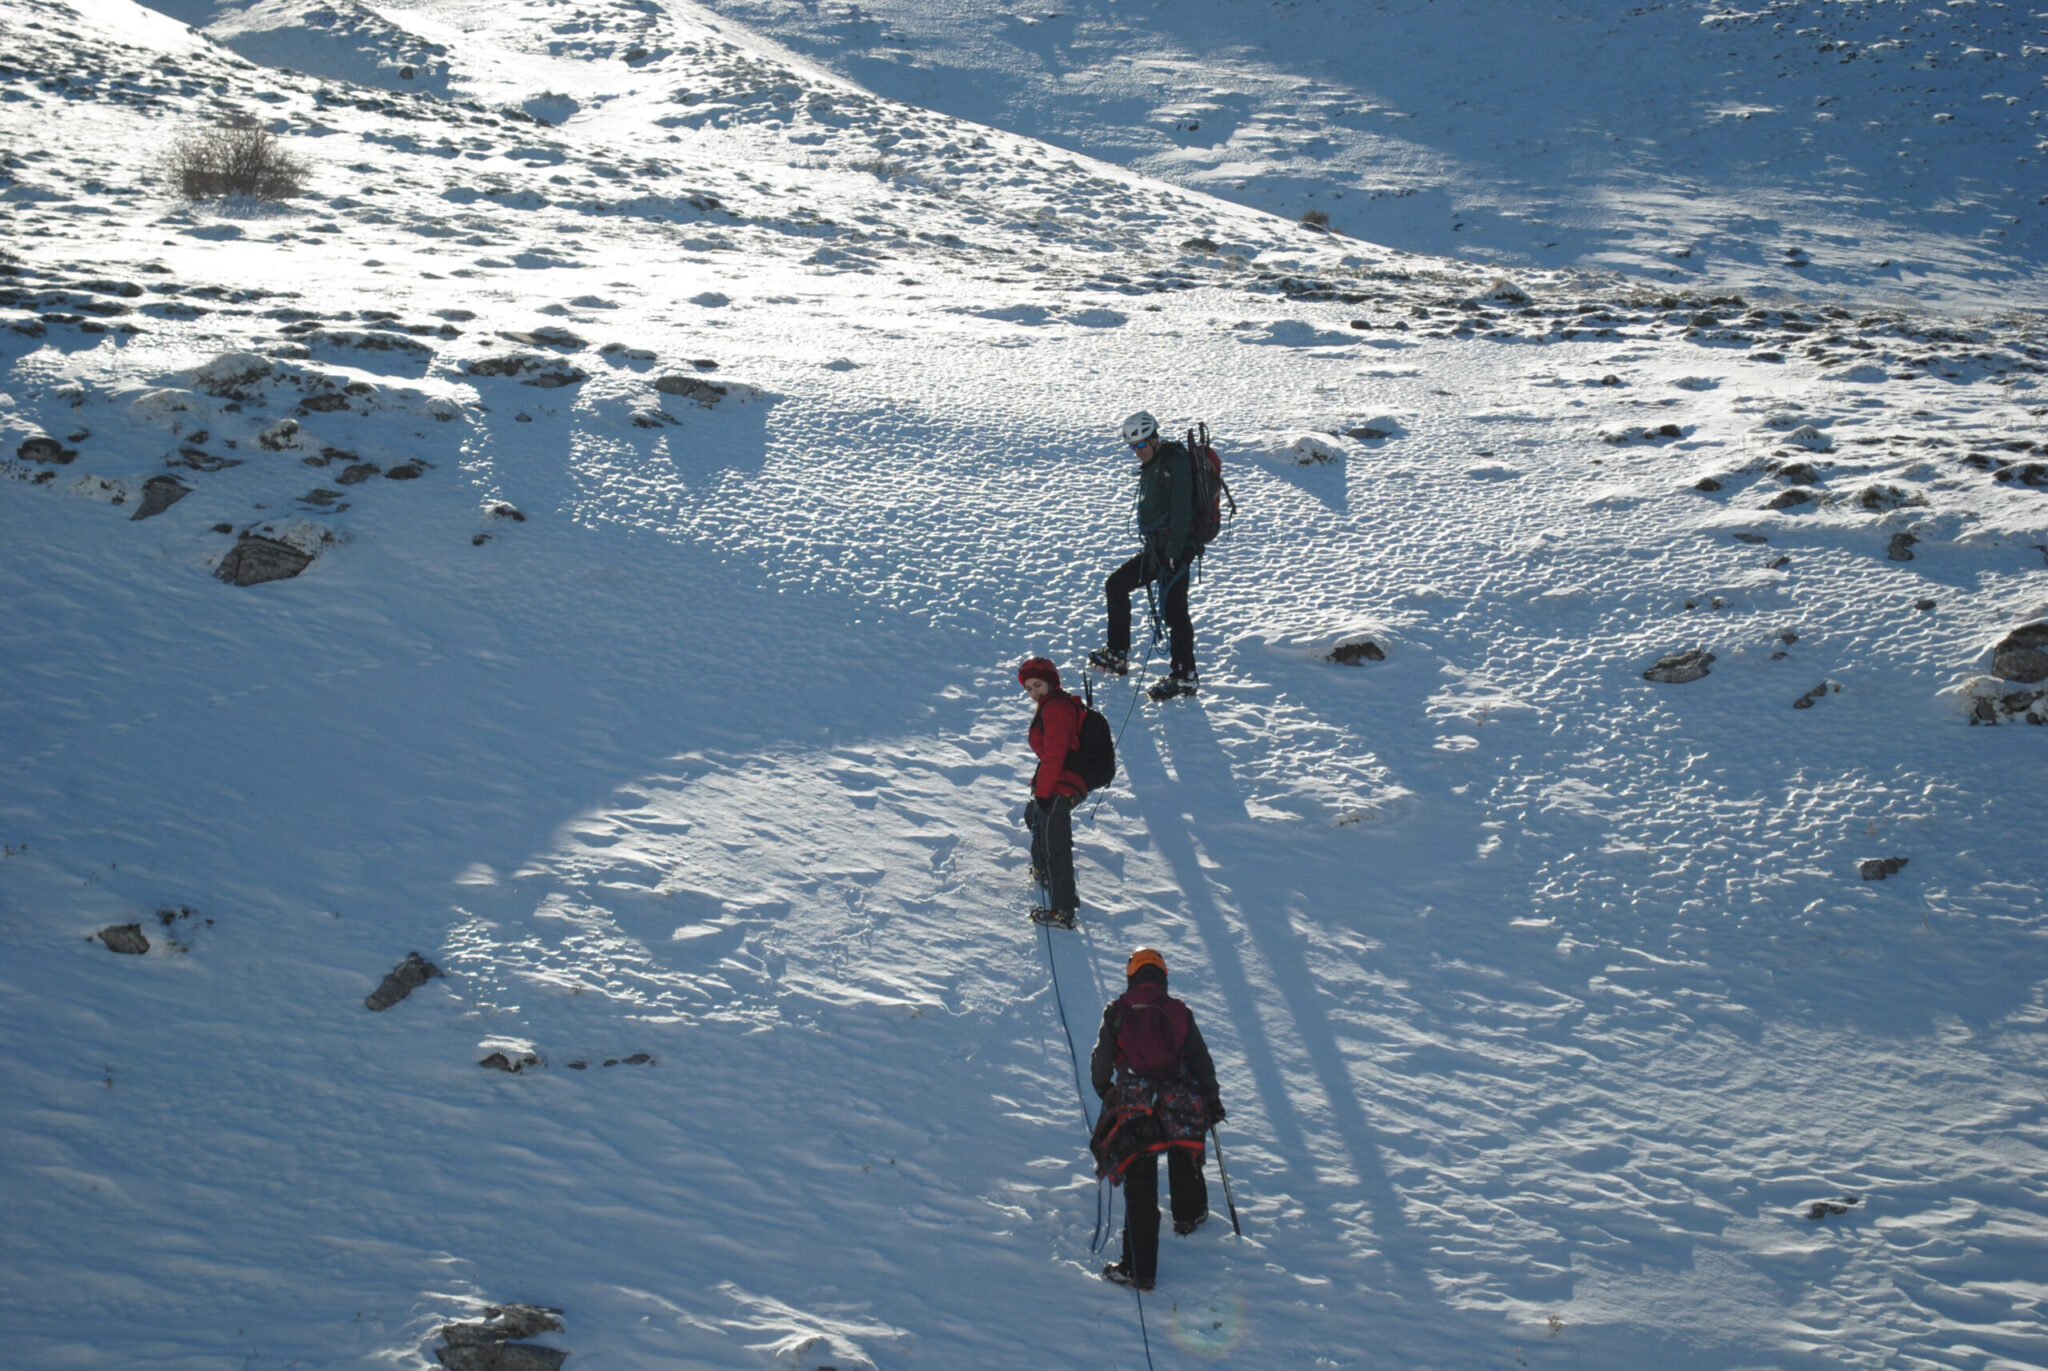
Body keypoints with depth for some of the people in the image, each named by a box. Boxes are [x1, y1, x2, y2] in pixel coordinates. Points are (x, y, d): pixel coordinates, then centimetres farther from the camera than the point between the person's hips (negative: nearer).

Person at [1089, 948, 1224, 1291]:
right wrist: (1212, 1099, 21)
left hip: (1133, 1110, -2)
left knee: (1139, 1190, 1)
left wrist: (1104, 1090, 24)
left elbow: (1101, 1062, 5)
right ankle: (1188, 1216, 53)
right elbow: (1201, 1061, 9)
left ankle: (1139, 1269, 1)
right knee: (1185, 1159, 34)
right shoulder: (1180, 1011, 7)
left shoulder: (1117, 1012, 3)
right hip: (1182, 1105, 2)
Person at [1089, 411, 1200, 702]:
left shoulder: (1175, 463, -15)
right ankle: (1118, 654, 24)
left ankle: (1185, 675, -5)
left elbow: (1181, 510, -22)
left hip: (1177, 548, -10)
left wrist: (1174, 552, -25)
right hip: (1155, 547, 10)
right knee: (1116, 584, 15)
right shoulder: (1151, 465, 15)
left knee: (1174, 609, -12)